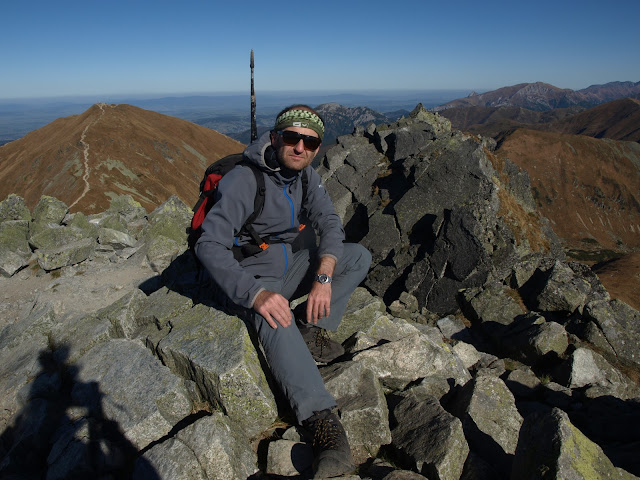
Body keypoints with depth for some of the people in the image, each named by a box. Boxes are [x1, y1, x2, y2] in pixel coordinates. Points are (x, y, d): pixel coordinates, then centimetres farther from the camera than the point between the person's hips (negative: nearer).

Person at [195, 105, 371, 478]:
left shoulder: (306, 175, -2)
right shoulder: (243, 181, -23)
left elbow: (330, 223, -6)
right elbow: (210, 245, -29)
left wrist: (324, 277, -23)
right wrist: (256, 294, -41)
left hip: (291, 265, 7)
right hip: (253, 277, -7)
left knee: (359, 255, -5)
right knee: (277, 321, -38)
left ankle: (314, 331, -14)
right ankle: (325, 423, -43)